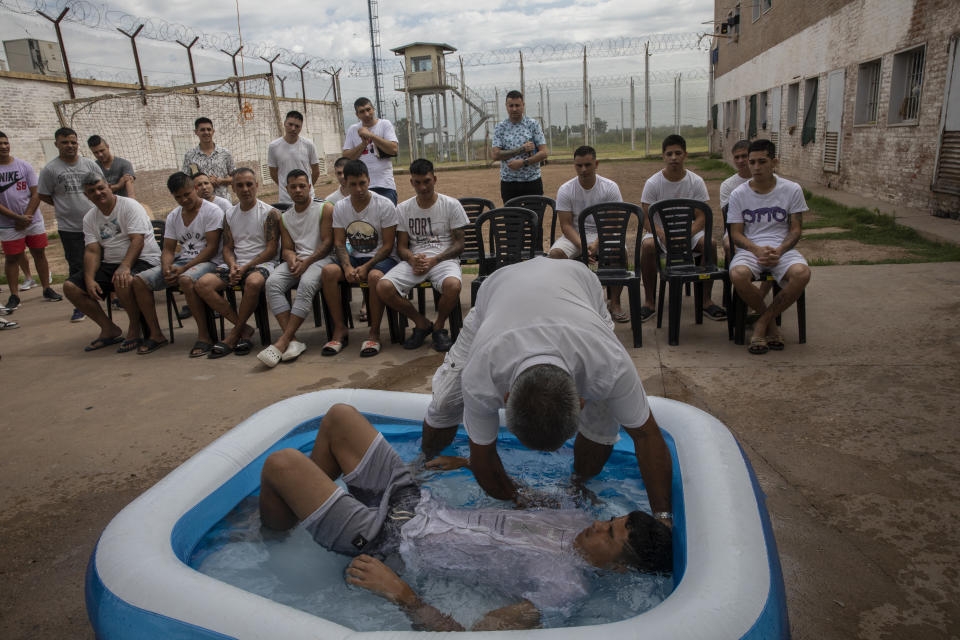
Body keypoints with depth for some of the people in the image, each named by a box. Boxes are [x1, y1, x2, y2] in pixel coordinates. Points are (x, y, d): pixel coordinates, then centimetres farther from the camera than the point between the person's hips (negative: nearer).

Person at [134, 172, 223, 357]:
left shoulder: (212, 211, -5)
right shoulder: (172, 217, 15)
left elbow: (212, 248, -12)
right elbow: (168, 249, 13)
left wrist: (184, 268, -19)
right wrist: (166, 268, -11)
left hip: (208, 261, -7)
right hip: (181, 260, 7)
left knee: (186, 280, -39)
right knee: (139, 280, -9)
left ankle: (204, 335, -30)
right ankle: (155, 333, -1)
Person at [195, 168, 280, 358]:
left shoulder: (269, 213, -1)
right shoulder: (229, 214, 16)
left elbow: (271, 249, -7)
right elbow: (227, 248, 14)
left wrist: (245, 267, -15)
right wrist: (233, 267, -8)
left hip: (261, 264, -5)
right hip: (236, 264, 5)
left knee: (253, 282, -40)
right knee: (203, 284, -21)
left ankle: (234, 335, -20)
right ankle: (244, 329, -16)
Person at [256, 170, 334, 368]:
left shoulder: (325, 208, 6)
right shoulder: (285, 218, 21)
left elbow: (328, 242, -3)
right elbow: (286, 248, 17)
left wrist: (307, 262, -15)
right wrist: (291, 258, -9)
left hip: (320, 258, -4)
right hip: (296, 260, 5)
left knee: (307, 283, -37)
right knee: (272, 282, -27)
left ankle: (282, 342, -37)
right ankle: (292, 341, -33)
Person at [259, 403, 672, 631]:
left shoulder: (562, 590, -24)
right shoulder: (577, 522, 0)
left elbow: (477, 633, -30)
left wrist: (398, 592, -31)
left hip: (387, 542, -7)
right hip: (417, 503, 8)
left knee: (280, 464, -16)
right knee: (339, 415, 6)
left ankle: (271, 535, 20)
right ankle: (306, 497, 30)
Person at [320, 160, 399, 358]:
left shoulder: (385, 205, -8)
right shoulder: (340, 208, 5)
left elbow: (388, 245, -9)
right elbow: (339, 243, 3)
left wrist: (366, 267, -21)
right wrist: (347, 267, -18)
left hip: (383, 258, -4)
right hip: (354, 258, 4)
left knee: (375, 275, -38)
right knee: (328, 271, -25)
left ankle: (374, 333, -23)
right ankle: (340, 330, -16)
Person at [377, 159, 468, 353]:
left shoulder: (451, 204, 5)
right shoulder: (403, 209, 12)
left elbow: (458, 244, 1)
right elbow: (401, 247, 10)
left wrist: (433, 260, -14)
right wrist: (413, 259, -15)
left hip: (444, 258, -2)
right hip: (414, 260, 3)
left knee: (453, 285, -38)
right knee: (383, 287, -25)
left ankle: (439, 326, -5)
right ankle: (422, 324, -1)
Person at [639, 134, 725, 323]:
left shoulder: (696, 182, -2)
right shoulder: (653, 183, -6)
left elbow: (701, 216, -6)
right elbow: (647, 218, -10)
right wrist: (664, 235, -29)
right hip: (659, 230, -1)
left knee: (709, 244, -28)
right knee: (647, 246, -34)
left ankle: (706, 300, -14)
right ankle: (650, 301, -21)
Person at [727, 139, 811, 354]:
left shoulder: (792, 190, 4)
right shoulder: (738, 194, 4)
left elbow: (795, 229, 5)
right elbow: (736, 234, 2)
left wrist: (779, 251, -15)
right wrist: (757, 250, -18)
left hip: (782, 249, 1)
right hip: (750, 249, 0)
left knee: (802, 273, -33)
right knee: (738, 274, -35)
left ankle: (762, 323, -13)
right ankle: (771, 322, -7)